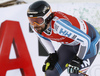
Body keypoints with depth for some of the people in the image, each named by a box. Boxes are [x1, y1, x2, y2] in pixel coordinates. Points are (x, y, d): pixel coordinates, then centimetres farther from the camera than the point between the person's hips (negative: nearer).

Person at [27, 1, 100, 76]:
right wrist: (52, 55, 0)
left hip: (89, 42, -7)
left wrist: (77, 60, -28)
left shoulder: (58, 24, -41)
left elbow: (85, 40, -34)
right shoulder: (35, 26, -18)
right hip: (70, 44, 7)